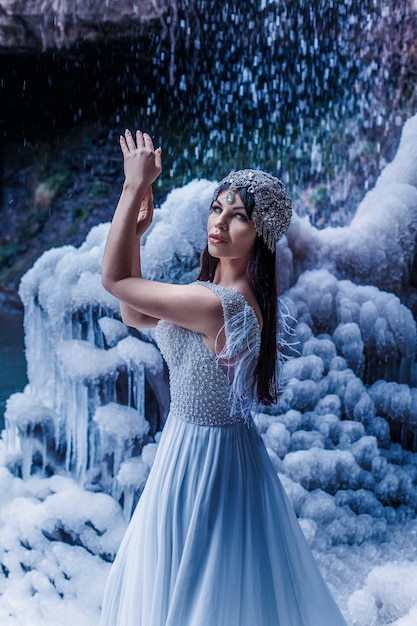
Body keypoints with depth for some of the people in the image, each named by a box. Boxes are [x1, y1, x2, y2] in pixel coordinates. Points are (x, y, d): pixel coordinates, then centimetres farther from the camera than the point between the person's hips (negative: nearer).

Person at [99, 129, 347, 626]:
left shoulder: (217, 304, -29)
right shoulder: (223, 292, 1)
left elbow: (114, 279, -24)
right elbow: (134, 315, 5)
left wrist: (135, 186, -21)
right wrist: (136, 234, -2)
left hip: (200, 456, -9)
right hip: (211, 447, 9)